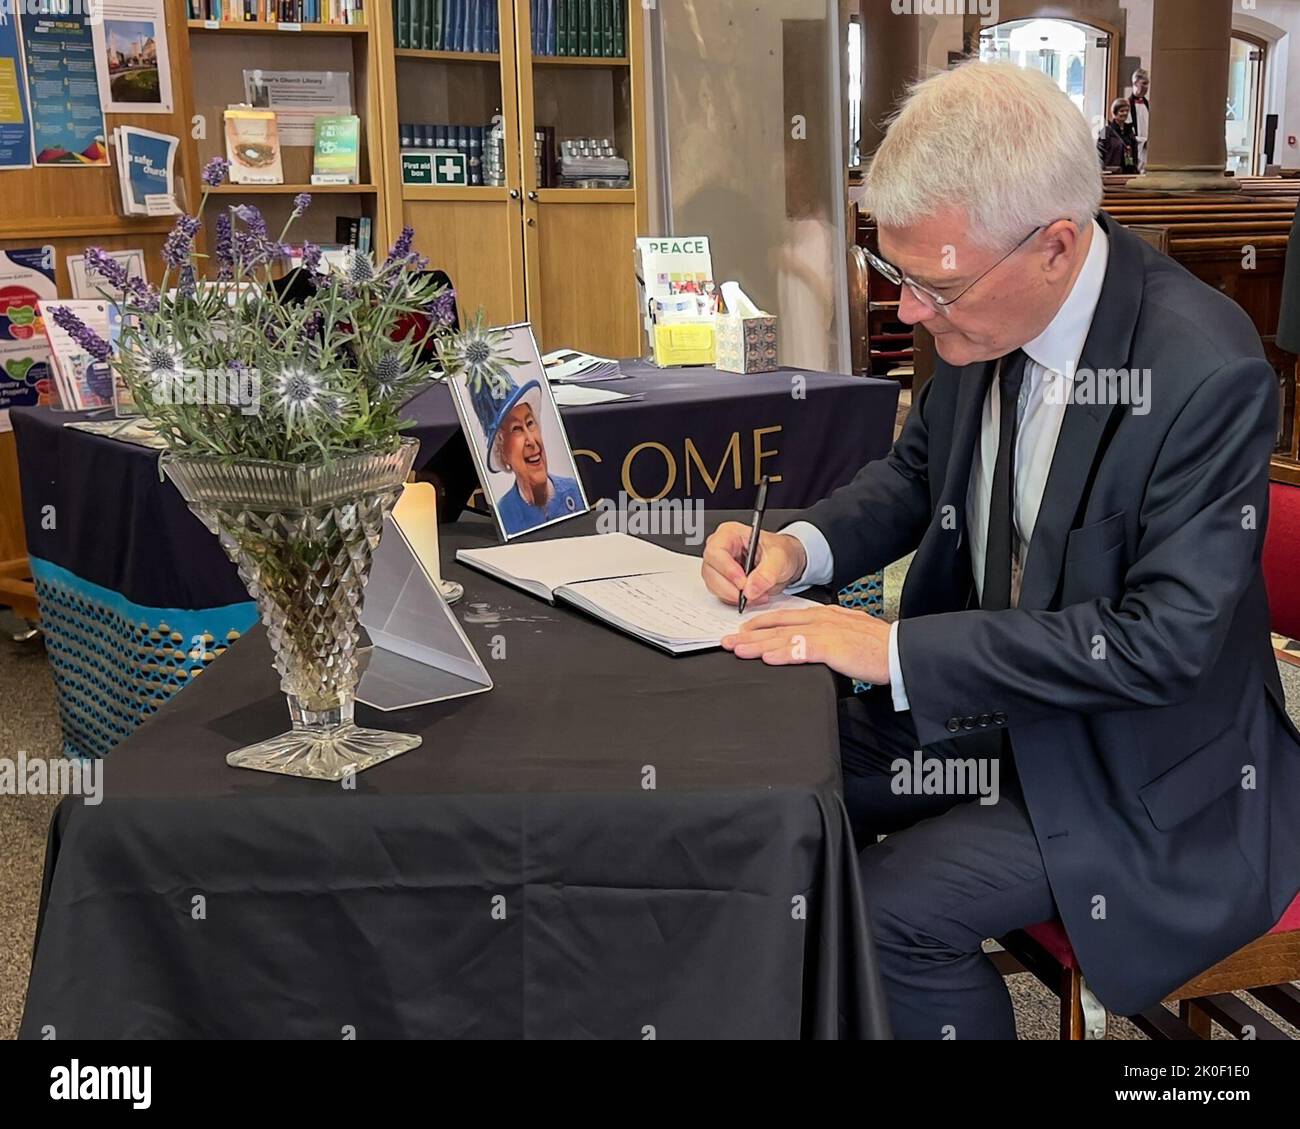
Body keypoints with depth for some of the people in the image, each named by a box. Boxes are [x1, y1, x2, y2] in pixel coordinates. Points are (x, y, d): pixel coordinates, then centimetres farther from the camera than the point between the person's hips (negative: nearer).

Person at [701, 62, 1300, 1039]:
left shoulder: (1206, 372, -27)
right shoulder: (985, 316, -7)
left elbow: (1164, 639, -27)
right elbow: (917, 473, 10)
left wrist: (897, 648, -28)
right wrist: (800, 547, -10)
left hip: (1142, 770, -7)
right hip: (993, 692, 7)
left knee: (886, 912, -20)